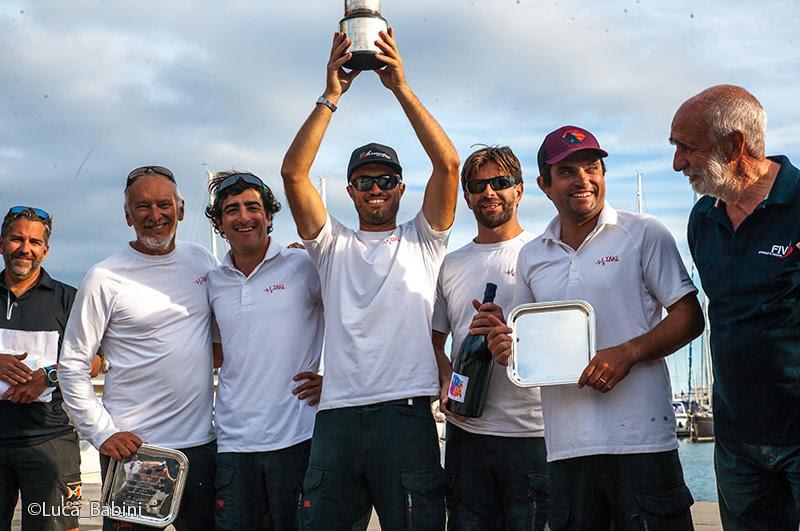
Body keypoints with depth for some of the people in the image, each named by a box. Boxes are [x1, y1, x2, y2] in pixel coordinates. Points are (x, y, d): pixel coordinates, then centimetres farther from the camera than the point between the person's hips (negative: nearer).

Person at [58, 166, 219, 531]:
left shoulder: (203, 261, 7)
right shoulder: (105, 278, -5)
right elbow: (72, 367, -4)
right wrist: (102, 433, -11)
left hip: (202, 443, 4)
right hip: (132, 446, -4)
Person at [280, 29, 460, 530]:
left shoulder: (421, 241, 14)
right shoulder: (334, 244, 17)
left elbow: (448, 163, 0)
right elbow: (293, 172, 4)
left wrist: (401, 87, -3)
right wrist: (331, 96, -1)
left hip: (407, 413, -2)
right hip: (338, 414, 2)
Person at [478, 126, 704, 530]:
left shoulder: (644, 234, 2)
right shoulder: (531, 256, 15)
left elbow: (689, 317, -1)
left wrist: (627, 353, -15)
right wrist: (505, 344, 0)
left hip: (640, 436, -3)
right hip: (566, 446, 4)